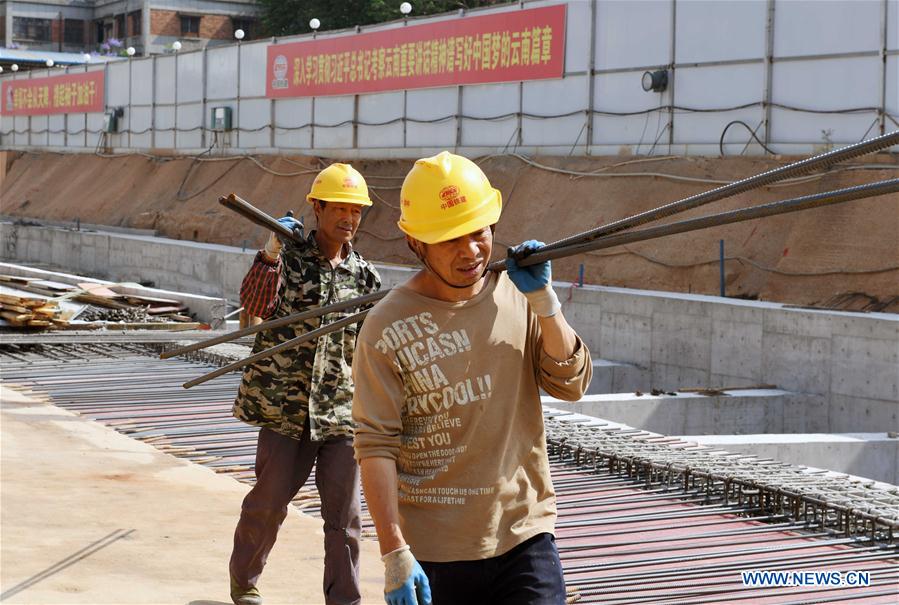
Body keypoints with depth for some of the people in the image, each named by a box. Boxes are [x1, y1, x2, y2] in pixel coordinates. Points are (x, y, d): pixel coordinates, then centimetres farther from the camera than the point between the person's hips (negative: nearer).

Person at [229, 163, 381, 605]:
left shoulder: (363, 274, 8)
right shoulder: (287, 257, -2)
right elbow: (254, 304, -20)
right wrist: (272, 250, -31)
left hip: (342, 411, 2)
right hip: (283, 406, -2)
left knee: (344, 514, 2)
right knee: (268, 502, 7)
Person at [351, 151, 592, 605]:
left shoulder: (517, 297, 5)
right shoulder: (386, 327, -9)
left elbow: (572, 384, 1)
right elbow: (375, 446, -12)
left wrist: (544, 303, -11)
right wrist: (394, 554, -17)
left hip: (524, 536, 3)